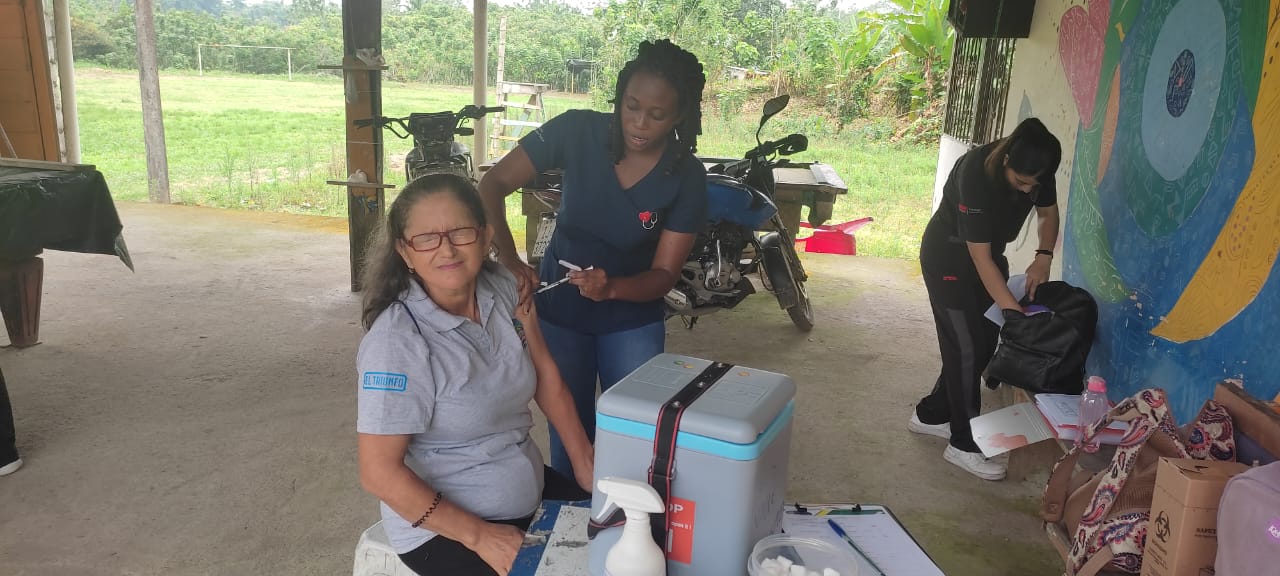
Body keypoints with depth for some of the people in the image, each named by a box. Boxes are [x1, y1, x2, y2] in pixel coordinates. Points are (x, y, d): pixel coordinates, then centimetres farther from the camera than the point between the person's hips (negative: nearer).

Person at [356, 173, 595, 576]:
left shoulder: (504, 289, -5)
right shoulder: (397, 342, -22)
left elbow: (546, 378, 5)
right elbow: (380, 472, -20)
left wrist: (584, 461, 1)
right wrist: (479, 536, -20)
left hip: (531, 493, 6)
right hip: (445, 528, -6)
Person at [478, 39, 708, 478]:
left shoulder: (687, 178, -17)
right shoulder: (578, 131, -19)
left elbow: (664, 274, -15)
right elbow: (493, 185, -18)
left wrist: (611, 287, -35)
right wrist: (510, 261, -34)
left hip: (632, 320, 0)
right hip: (558, 310, 0)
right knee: (568, 432, 12)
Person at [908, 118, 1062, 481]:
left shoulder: (1037, 170, -14)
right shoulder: (976, 174, -34)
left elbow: (1048, 213, 7)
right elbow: (980, 258, -30)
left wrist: (1044, 256, -12)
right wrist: (1013, 311, -29)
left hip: (987, 252, 8)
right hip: (949, 256, -8)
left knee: (986, 341, 8)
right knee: (966, 348, -8)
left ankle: (930, 414, 23)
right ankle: (963, 445, 4)